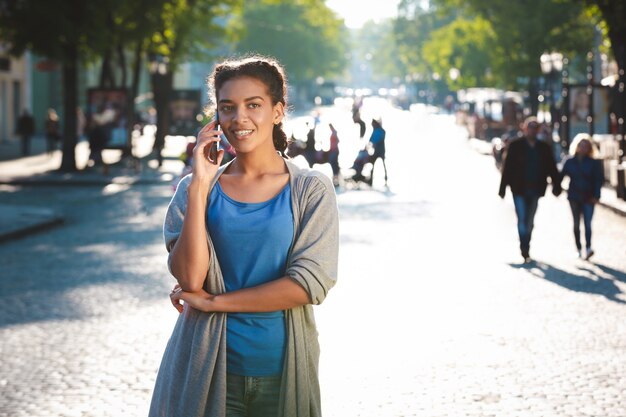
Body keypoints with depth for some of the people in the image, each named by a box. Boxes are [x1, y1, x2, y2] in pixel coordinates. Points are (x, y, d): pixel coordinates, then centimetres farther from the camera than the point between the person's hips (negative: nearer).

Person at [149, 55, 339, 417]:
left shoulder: (311, 190, -4)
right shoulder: (196, 188, 1)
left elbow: (312, 282, -14)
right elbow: (189, 278, -11)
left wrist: (213, 301, -12)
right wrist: (199, 187, -15)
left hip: (283, 372, -1)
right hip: (210, 368, 1)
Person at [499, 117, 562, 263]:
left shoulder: (544, 148, 6)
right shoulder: (515, 146, -2)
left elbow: (552, 168, 5)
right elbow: (507, 167, -3)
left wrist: (556, 186, -4)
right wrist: (503, 188, -5)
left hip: (535, 190, 3)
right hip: (520, 190, -3)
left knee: (529, 221, 12)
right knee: (523, 219, -10)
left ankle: (525, 249, 23)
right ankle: (525, 251, -12)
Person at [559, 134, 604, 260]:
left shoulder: (594, 163, -1)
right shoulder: (570, 162, 4)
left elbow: (599, 179, -2)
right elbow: (562, 175, 4)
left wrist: (596, 195, -10)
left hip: (588, 197, -2)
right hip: (574, 197, 3)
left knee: (587, 223, -12)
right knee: (576, 224, 8)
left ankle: (588, 248, -20)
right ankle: (579, 249, 16)